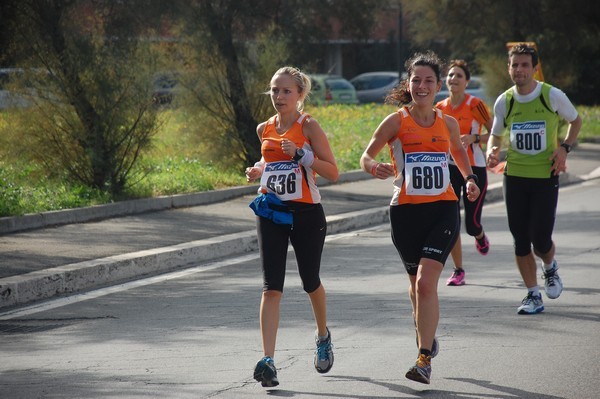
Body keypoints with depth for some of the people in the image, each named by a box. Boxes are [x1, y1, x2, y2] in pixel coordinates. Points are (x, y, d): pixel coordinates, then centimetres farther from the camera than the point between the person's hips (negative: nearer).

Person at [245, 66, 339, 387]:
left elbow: (333, 172, -10)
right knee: (271, 287, -8)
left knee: (310, 281, 12)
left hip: (306, 214, -3)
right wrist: (258, 170, 5)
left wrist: (301, 155, -22)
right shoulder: (265, 129, 7)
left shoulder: (308, 127, -8)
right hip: (271, 213, 3)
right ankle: (268, 360, -17)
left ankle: (323, 336, 42)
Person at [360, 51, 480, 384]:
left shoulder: (448, 123, 5)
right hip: (406, 210, 0)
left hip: (443, 209, 0)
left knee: (426, 282, -16)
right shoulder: (396, 122, -3)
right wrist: (376, 167, -21)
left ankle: (425, 359, -16)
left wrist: (470, 178, 10)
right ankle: (428, 335, 43)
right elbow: (366, 157, 1)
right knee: (417, 282, 14)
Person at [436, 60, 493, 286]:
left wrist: (474, 138, -22)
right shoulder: (440, 108, 4)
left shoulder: (475, 105, -9)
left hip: (474, 168, -3)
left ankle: (480, 237, 38)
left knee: (472, 224, -1)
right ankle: (458, 271, 5)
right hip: (449, 168, 3)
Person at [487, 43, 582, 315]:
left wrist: (564, 148, -7)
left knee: (541, 239, -7)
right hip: (514, 177, 3)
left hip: (545, 177, -3)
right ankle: (533, 295, 14)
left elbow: (575, 121, 9)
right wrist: (492, 152, -7)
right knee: (520, 240, 2)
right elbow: (496, 134, 16)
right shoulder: (504, 102, 1)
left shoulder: (552, 96, -7)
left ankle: (550, 267, 29)